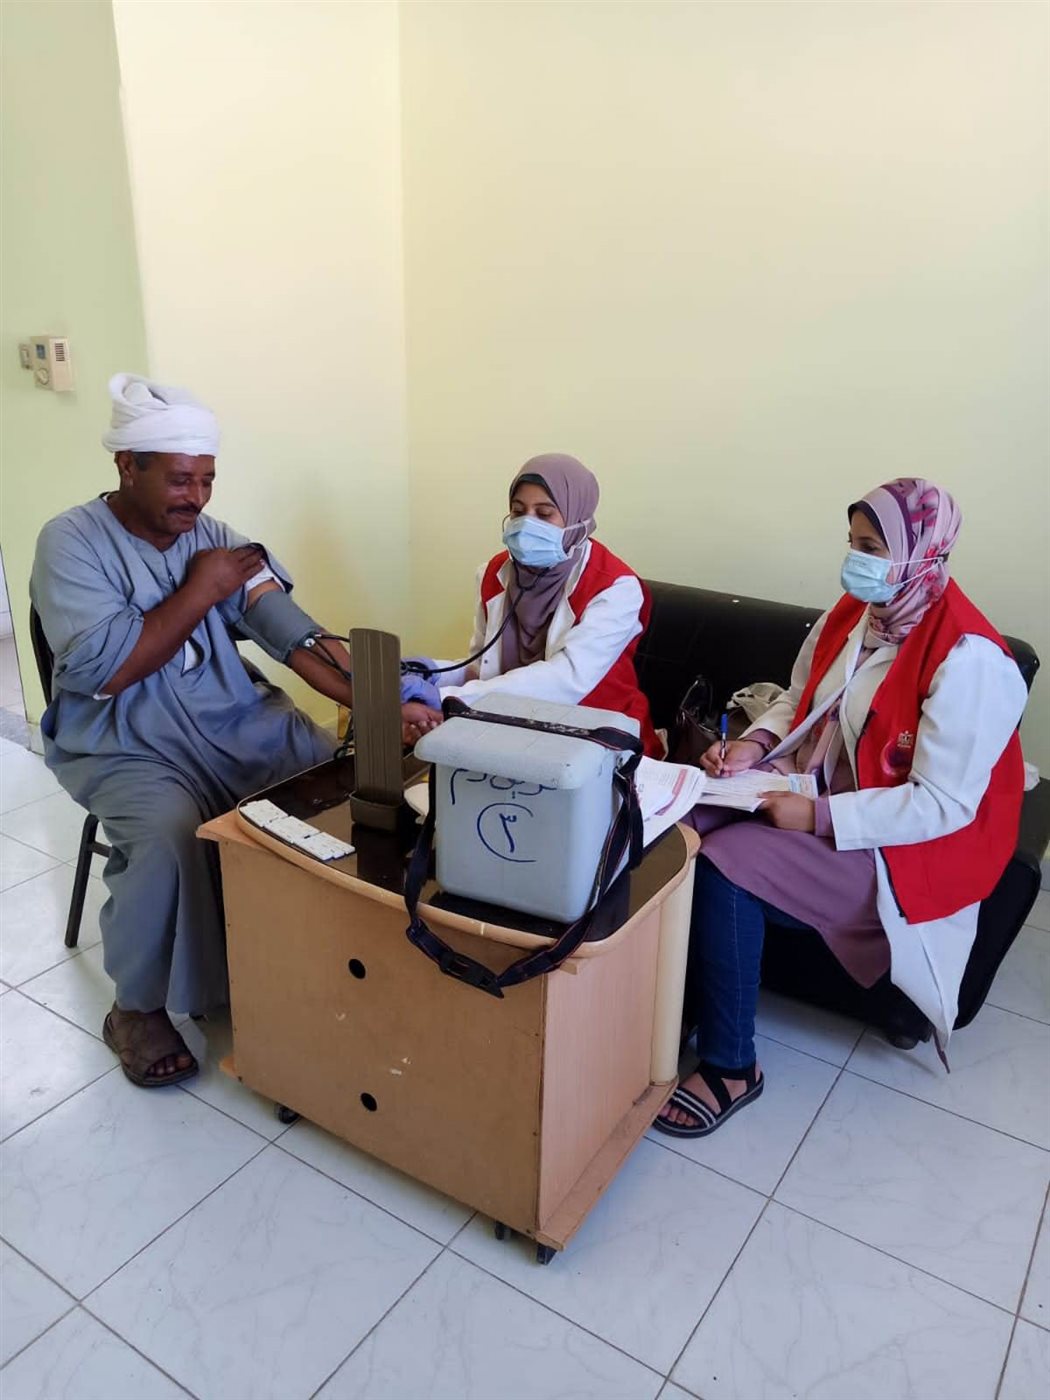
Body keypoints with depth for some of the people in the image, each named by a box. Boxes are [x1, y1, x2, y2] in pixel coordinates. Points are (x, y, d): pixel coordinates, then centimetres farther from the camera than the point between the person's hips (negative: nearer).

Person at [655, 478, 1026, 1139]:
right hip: (818, 794, 7)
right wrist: (754, 745, -6)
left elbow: (943, 805, -22)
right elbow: (797, 701, 15)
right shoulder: (852, 614, 2)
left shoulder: (967, 659, -21)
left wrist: (818, 817, -25)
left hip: (901, 846, -7)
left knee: (726, 866, -26)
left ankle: (731, 1067, -7)